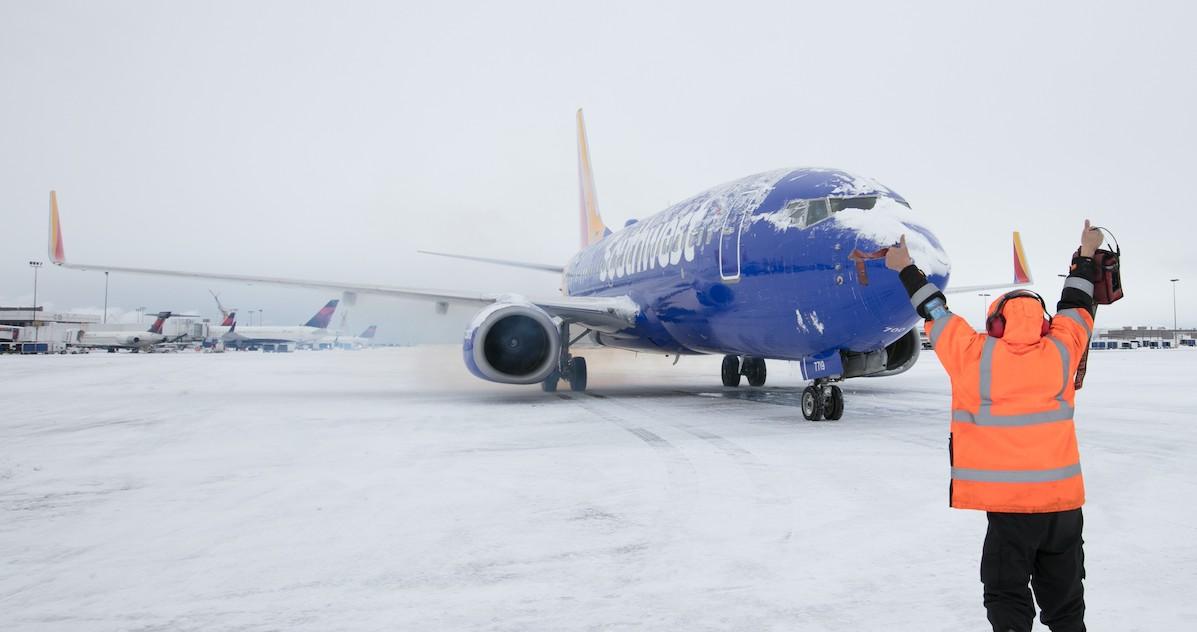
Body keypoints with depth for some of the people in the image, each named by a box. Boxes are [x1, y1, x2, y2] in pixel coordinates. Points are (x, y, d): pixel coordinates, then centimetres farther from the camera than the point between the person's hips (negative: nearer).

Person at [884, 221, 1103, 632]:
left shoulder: (976, 358, -10)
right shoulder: (1060, 353, -2)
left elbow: (936, 314, 3)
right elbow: (1076, 308, 16)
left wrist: (907, 269, 18)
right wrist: (1086, 256, 32)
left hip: (1010, 505, -3)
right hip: (1065, 503, 4)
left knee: (1008, 598, 8)